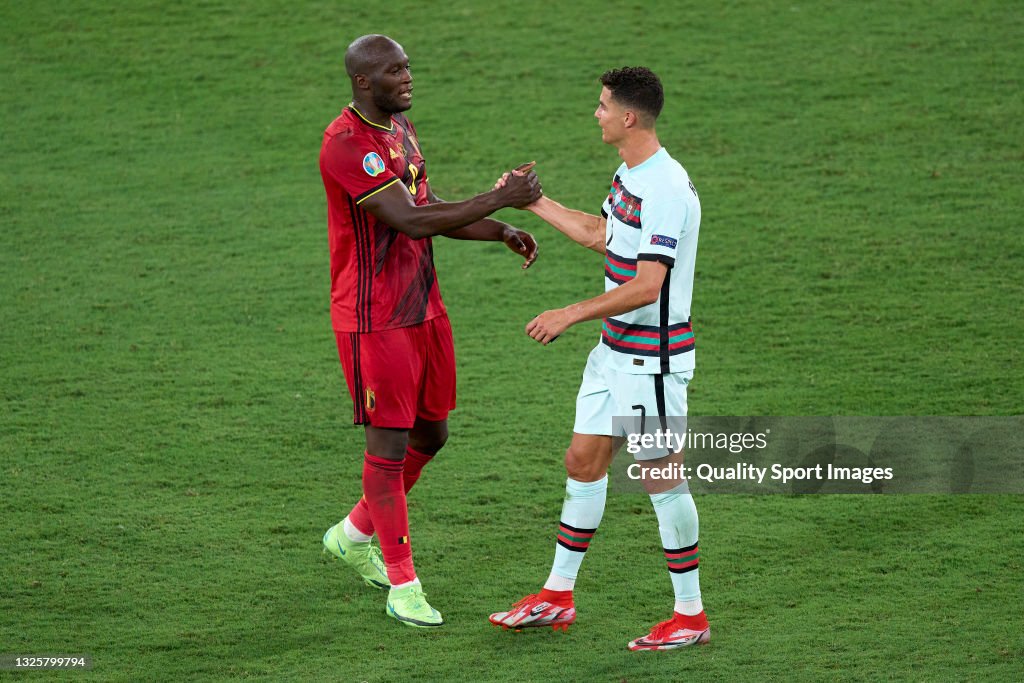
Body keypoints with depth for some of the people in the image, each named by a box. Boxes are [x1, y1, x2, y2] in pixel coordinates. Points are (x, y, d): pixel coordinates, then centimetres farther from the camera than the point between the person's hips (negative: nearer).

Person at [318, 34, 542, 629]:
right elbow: (412, 222, -27)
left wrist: (501, 233, 6)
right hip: (374, 318, -9)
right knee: (389, 443, -3)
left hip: (425, 308, 9)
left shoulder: (401, 128, 10)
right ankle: (403, 586, 6)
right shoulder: (347, 144, -21)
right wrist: (503, 198, -26)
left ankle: (356, 534, 36)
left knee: (431, 433, 15)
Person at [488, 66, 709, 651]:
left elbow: (647, 286, -27)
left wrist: (571, 314, -24)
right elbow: (599, 234, 27)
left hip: (654, 358, -10)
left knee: (663, 481, -2)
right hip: (615, 350, 10)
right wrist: (535, 201, 31)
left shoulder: (666, 190, -23)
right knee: (584, 461, 14)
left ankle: (691, 615, 8)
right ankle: (557, 597, 24)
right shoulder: (629, 175, 8)